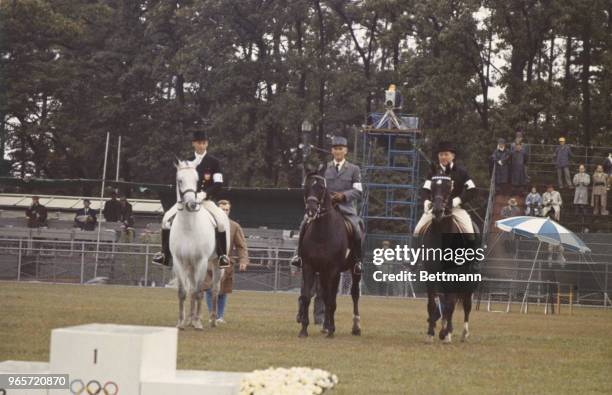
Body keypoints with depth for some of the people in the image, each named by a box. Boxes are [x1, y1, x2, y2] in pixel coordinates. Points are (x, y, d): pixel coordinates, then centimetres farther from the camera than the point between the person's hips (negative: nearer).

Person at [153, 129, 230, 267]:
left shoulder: (213, 162, 4)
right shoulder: (188, 162, 13)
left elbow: (218, 184, -4)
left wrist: (205, 193, -19)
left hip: (206, 199, -2)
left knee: (221, 220, -29)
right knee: (167, 218, -18)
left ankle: (223, 255, -17)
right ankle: (165, 254, -9)